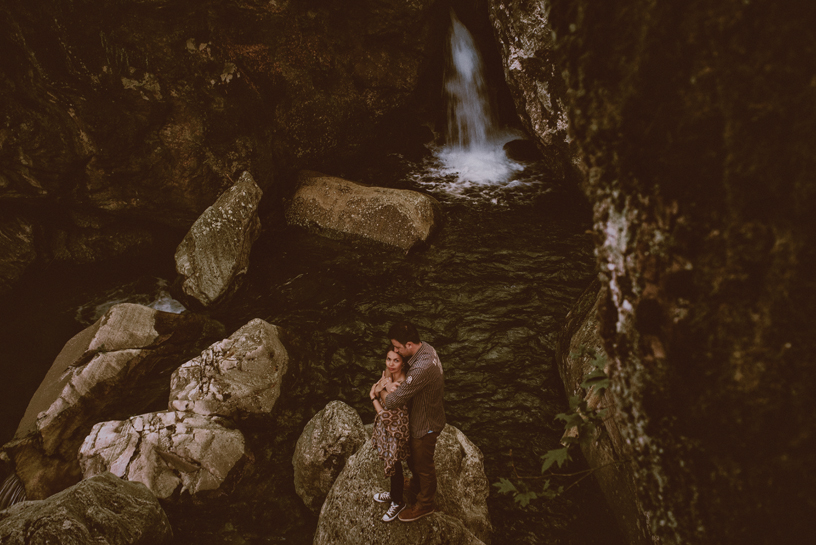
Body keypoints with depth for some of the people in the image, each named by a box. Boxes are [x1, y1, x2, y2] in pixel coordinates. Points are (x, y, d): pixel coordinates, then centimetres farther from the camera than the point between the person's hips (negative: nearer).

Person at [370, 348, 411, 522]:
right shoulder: (386, 374, -10)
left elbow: (386, 415, -29)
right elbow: (373, 390, 2)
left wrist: (374, 396, -20)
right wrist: (378, 387, -19)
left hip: (396, 431, -7)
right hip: (385, 428, 7)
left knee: (394, 466, 15)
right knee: (390, 463, 27)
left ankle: (398, 502, 40)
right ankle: (394, 493, 52)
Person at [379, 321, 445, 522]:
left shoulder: (421, 369, -42)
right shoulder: (426, 349, -11)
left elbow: (392, 402, -36)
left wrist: (389, 389, -13)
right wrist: (397, 386, -14)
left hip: (426, 426, -9)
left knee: (423, 465, 16)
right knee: (413, 458, 31)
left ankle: (425, 504, 40)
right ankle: (416, 487, 57)